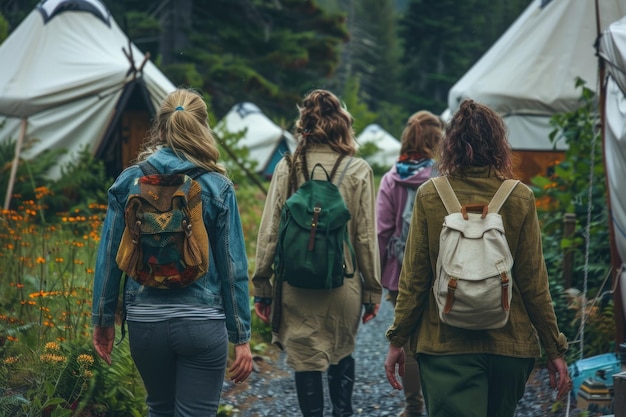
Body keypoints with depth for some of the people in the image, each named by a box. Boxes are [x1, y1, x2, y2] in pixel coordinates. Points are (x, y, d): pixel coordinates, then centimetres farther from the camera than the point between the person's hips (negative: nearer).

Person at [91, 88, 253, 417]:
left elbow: (109, 257, 2)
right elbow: (232, 266, -5)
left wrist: (103, 319, 13)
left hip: (144, 323, 3)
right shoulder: (217, 187, -5)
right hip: (202, 324, -2)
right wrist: (241, 337, 0)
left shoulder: (128, 181, 0)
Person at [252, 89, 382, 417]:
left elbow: (269, 231, -2)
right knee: (342, 353, 23)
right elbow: (366, 237, -3)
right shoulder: (357, 170, -4)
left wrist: (262, 285, 5)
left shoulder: (287, 168, -2)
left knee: (306, 361, 9)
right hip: (344, 285, 0)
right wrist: (372, 290, 6)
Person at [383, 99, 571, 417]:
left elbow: (414, 278, -4)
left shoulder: (429, 196, -5)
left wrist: (397, 340, 6)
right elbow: (533, 281, -3)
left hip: (445, 345, -2)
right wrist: (554, 349, 5)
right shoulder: (520, 199, -4)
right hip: (510, 344, 2)